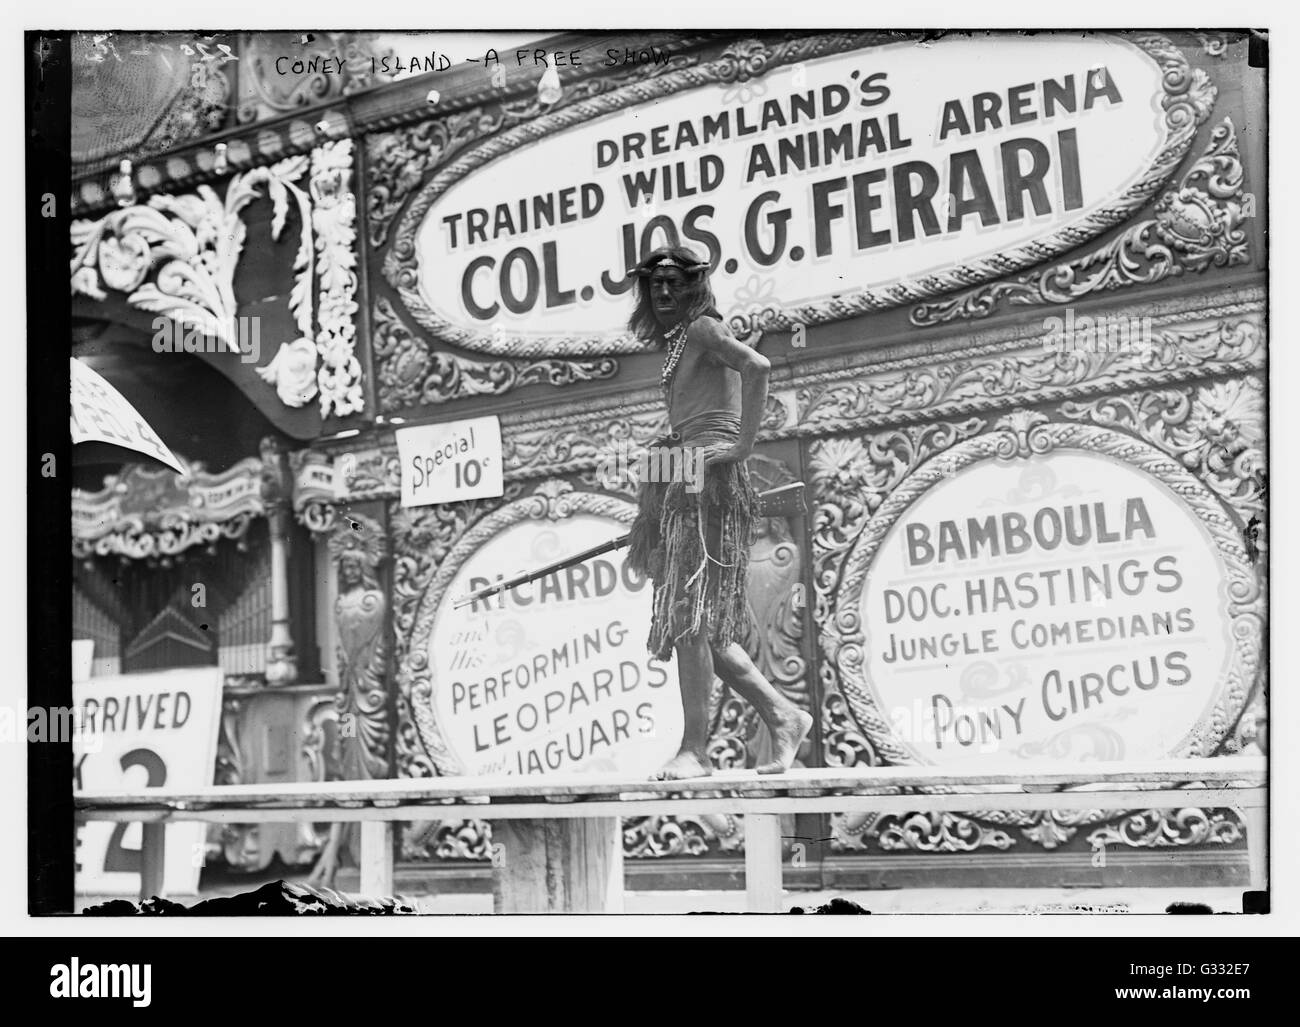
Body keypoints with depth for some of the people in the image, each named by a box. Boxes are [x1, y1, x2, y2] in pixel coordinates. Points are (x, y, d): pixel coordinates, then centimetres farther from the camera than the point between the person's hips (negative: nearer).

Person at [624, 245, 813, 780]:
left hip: (709, 479, -9)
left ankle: (694, 750, -12)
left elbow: (757, 366, -22)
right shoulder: (676, 342, 23)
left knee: (690, 617, -12)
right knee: (702, 624, 7)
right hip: (682, 485, 9)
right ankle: (781, 715, 12)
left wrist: (742, 445, -21)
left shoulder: (704, 328, -4)